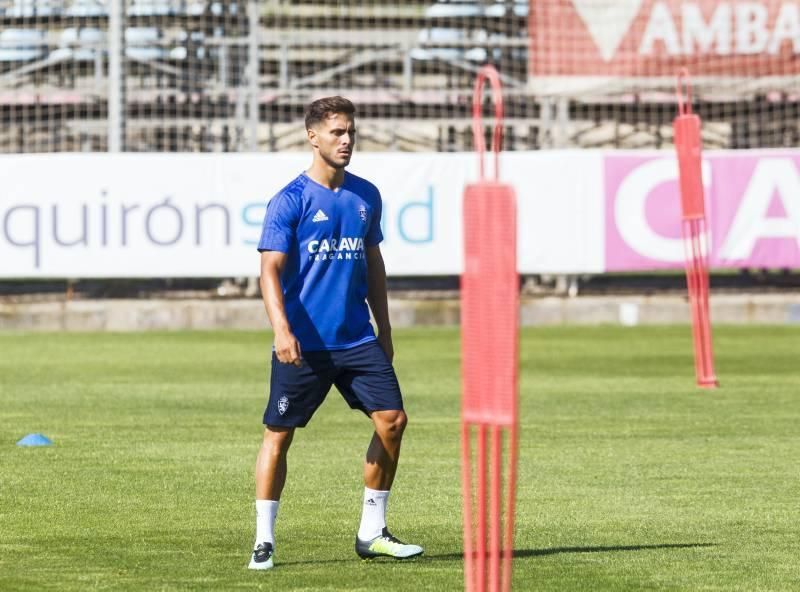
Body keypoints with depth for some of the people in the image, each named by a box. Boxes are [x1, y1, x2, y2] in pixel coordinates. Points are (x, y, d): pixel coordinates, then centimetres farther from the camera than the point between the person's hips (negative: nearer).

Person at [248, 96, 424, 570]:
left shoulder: (366, 196, 10)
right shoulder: (290, 201, -7)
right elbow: (271, 269, -13)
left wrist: (385, 331, 19)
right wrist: (281, 329, -26)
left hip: (358, 339, 5)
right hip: (303, 344, -5)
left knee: (392, 420, -4)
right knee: (279, 435, -2)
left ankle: (373, 531, 7)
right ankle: (264, 540, 8)